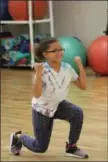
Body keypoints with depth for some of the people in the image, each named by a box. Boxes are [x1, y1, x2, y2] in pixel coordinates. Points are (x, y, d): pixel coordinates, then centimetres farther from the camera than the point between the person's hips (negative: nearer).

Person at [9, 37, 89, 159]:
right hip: (41, 109, -4)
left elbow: (83, 86, -14)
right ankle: (18, 137, 38)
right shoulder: (43, 70, -28)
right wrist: (38, 73, -46)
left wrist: (80, 65, -22)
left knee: (77, 113, -28)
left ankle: (71, 147, -8)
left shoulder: (67, 68, -14)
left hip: (58, 105, 4)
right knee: (40, 148, 6)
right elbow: (37, 94, -37)